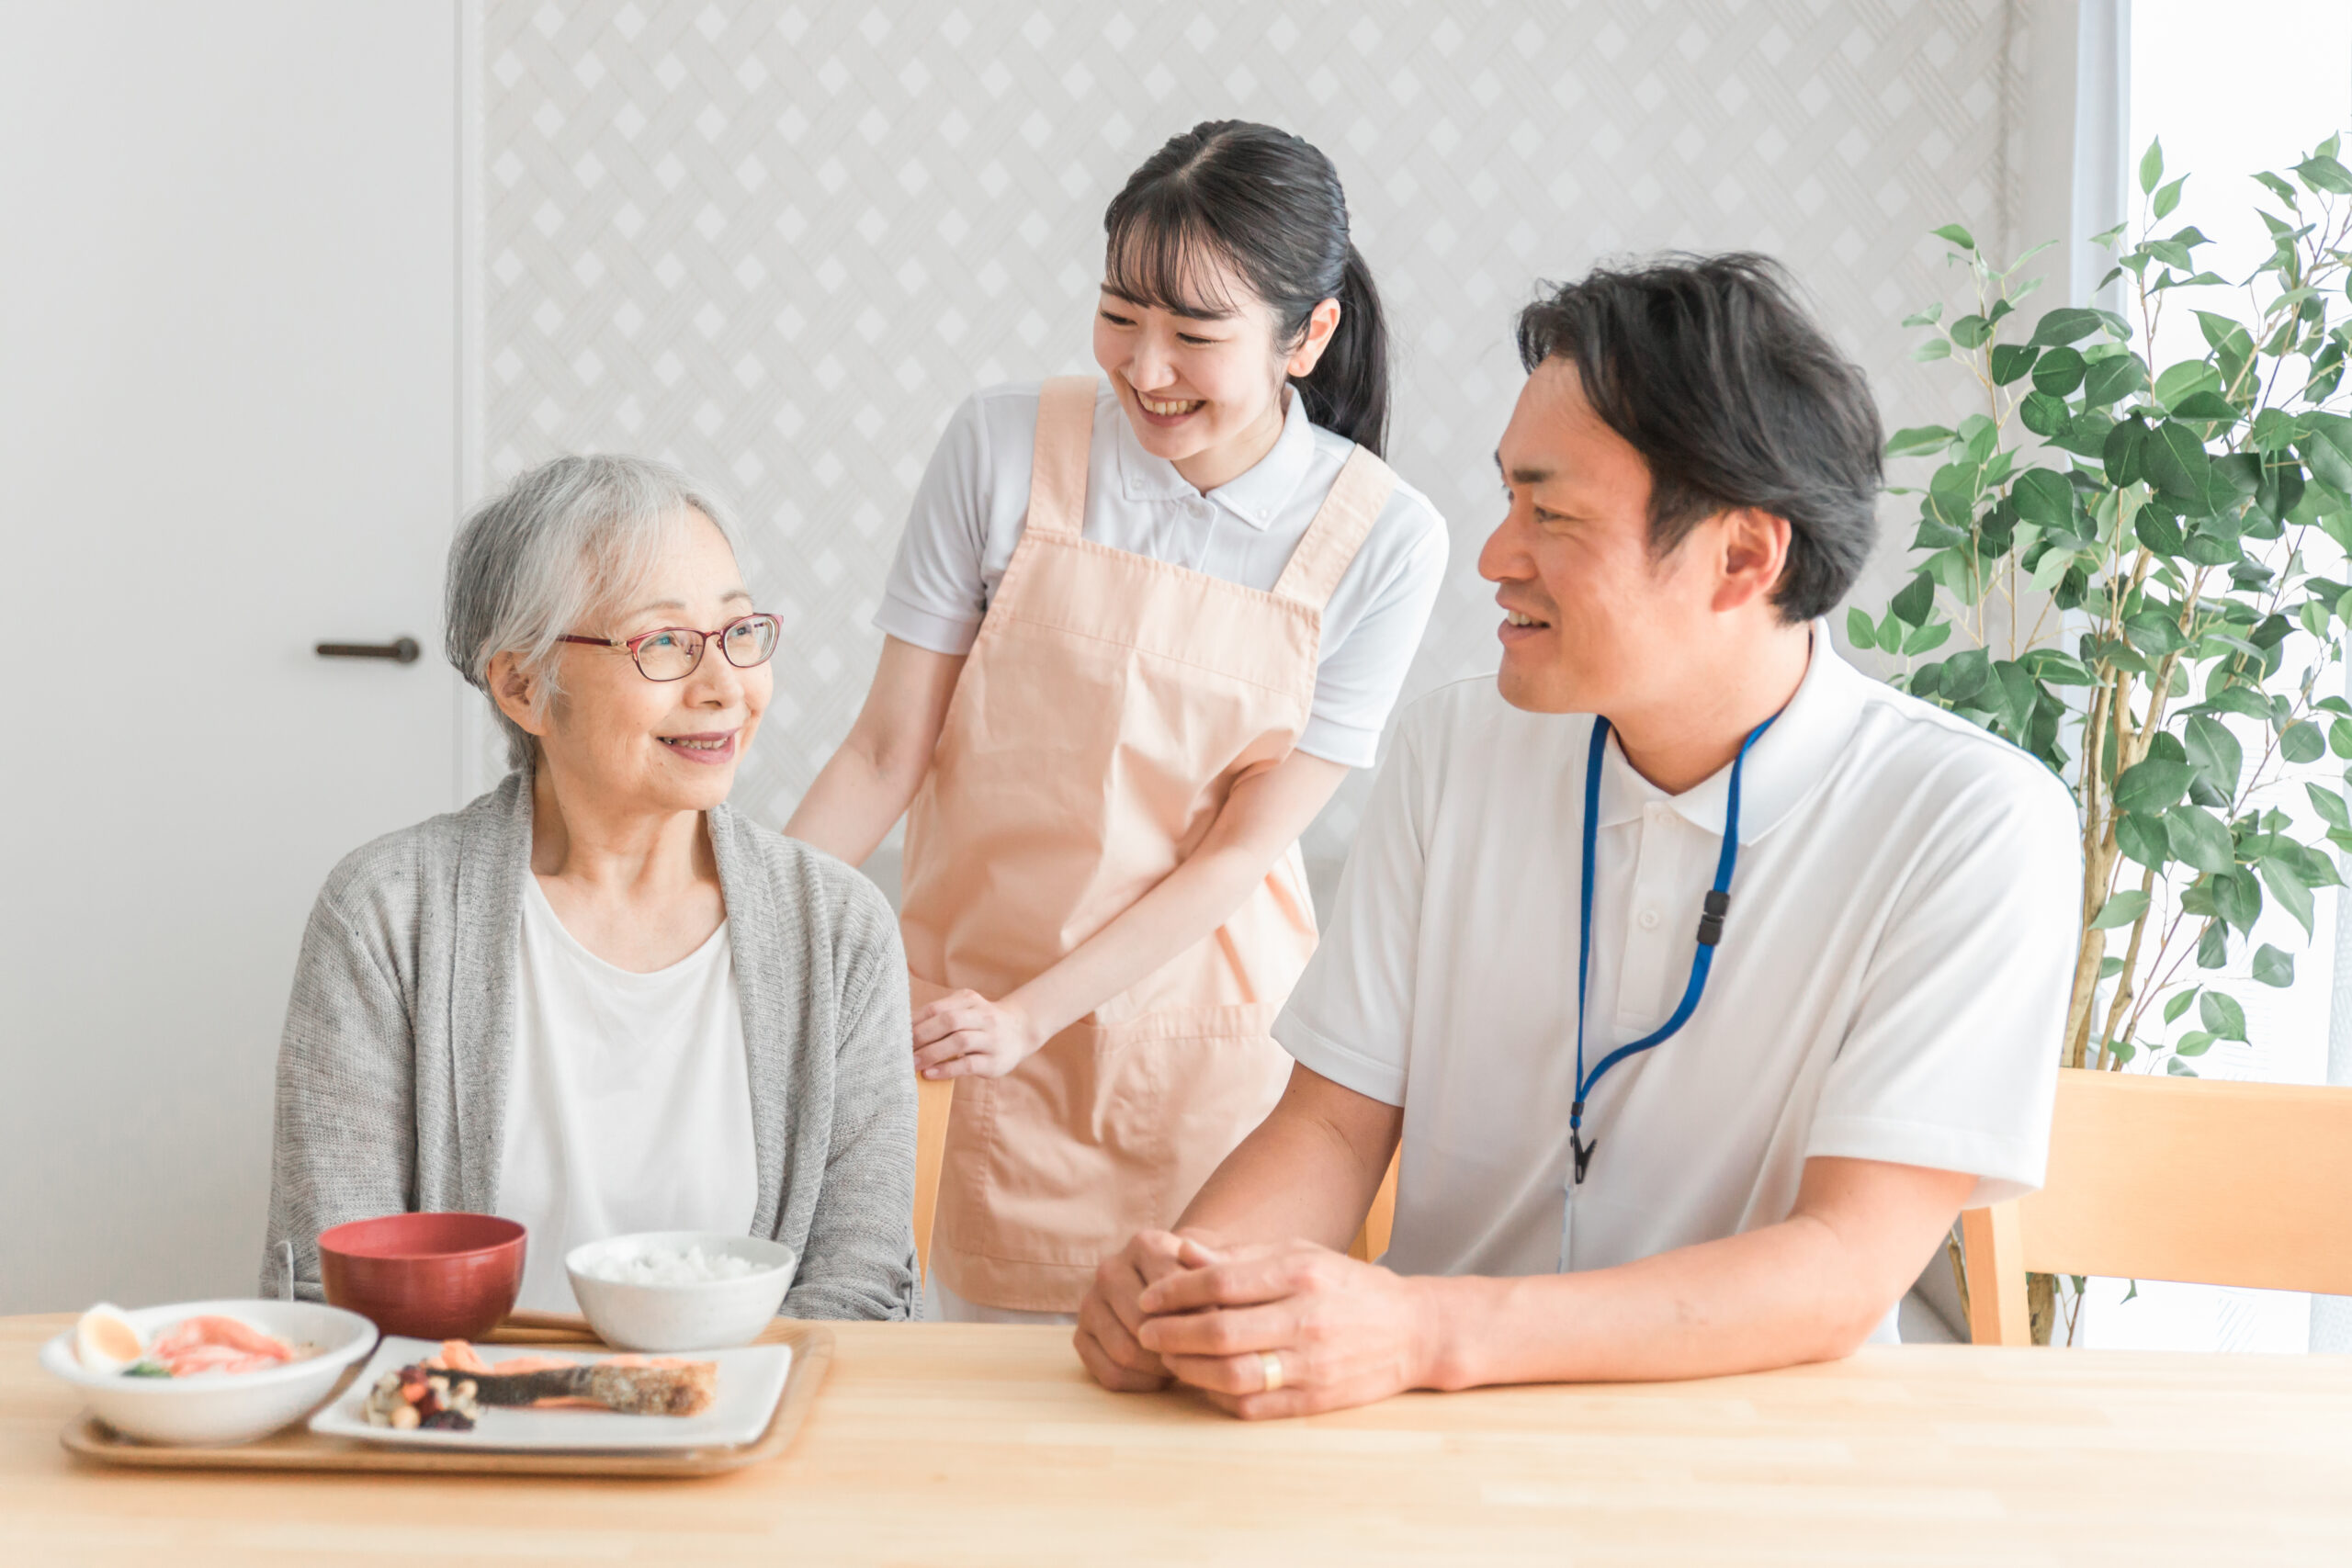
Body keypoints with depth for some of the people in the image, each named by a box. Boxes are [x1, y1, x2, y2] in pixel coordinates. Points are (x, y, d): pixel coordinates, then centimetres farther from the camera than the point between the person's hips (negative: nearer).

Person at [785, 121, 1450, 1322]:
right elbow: (888, 748, -3)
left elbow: (1245, 849, -8)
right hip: (966, 1015, 0)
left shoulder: (1379, 538, -7)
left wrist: (1029, 1013, -16)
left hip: (1199, 1042, 0)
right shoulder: (1004, 446, -6)